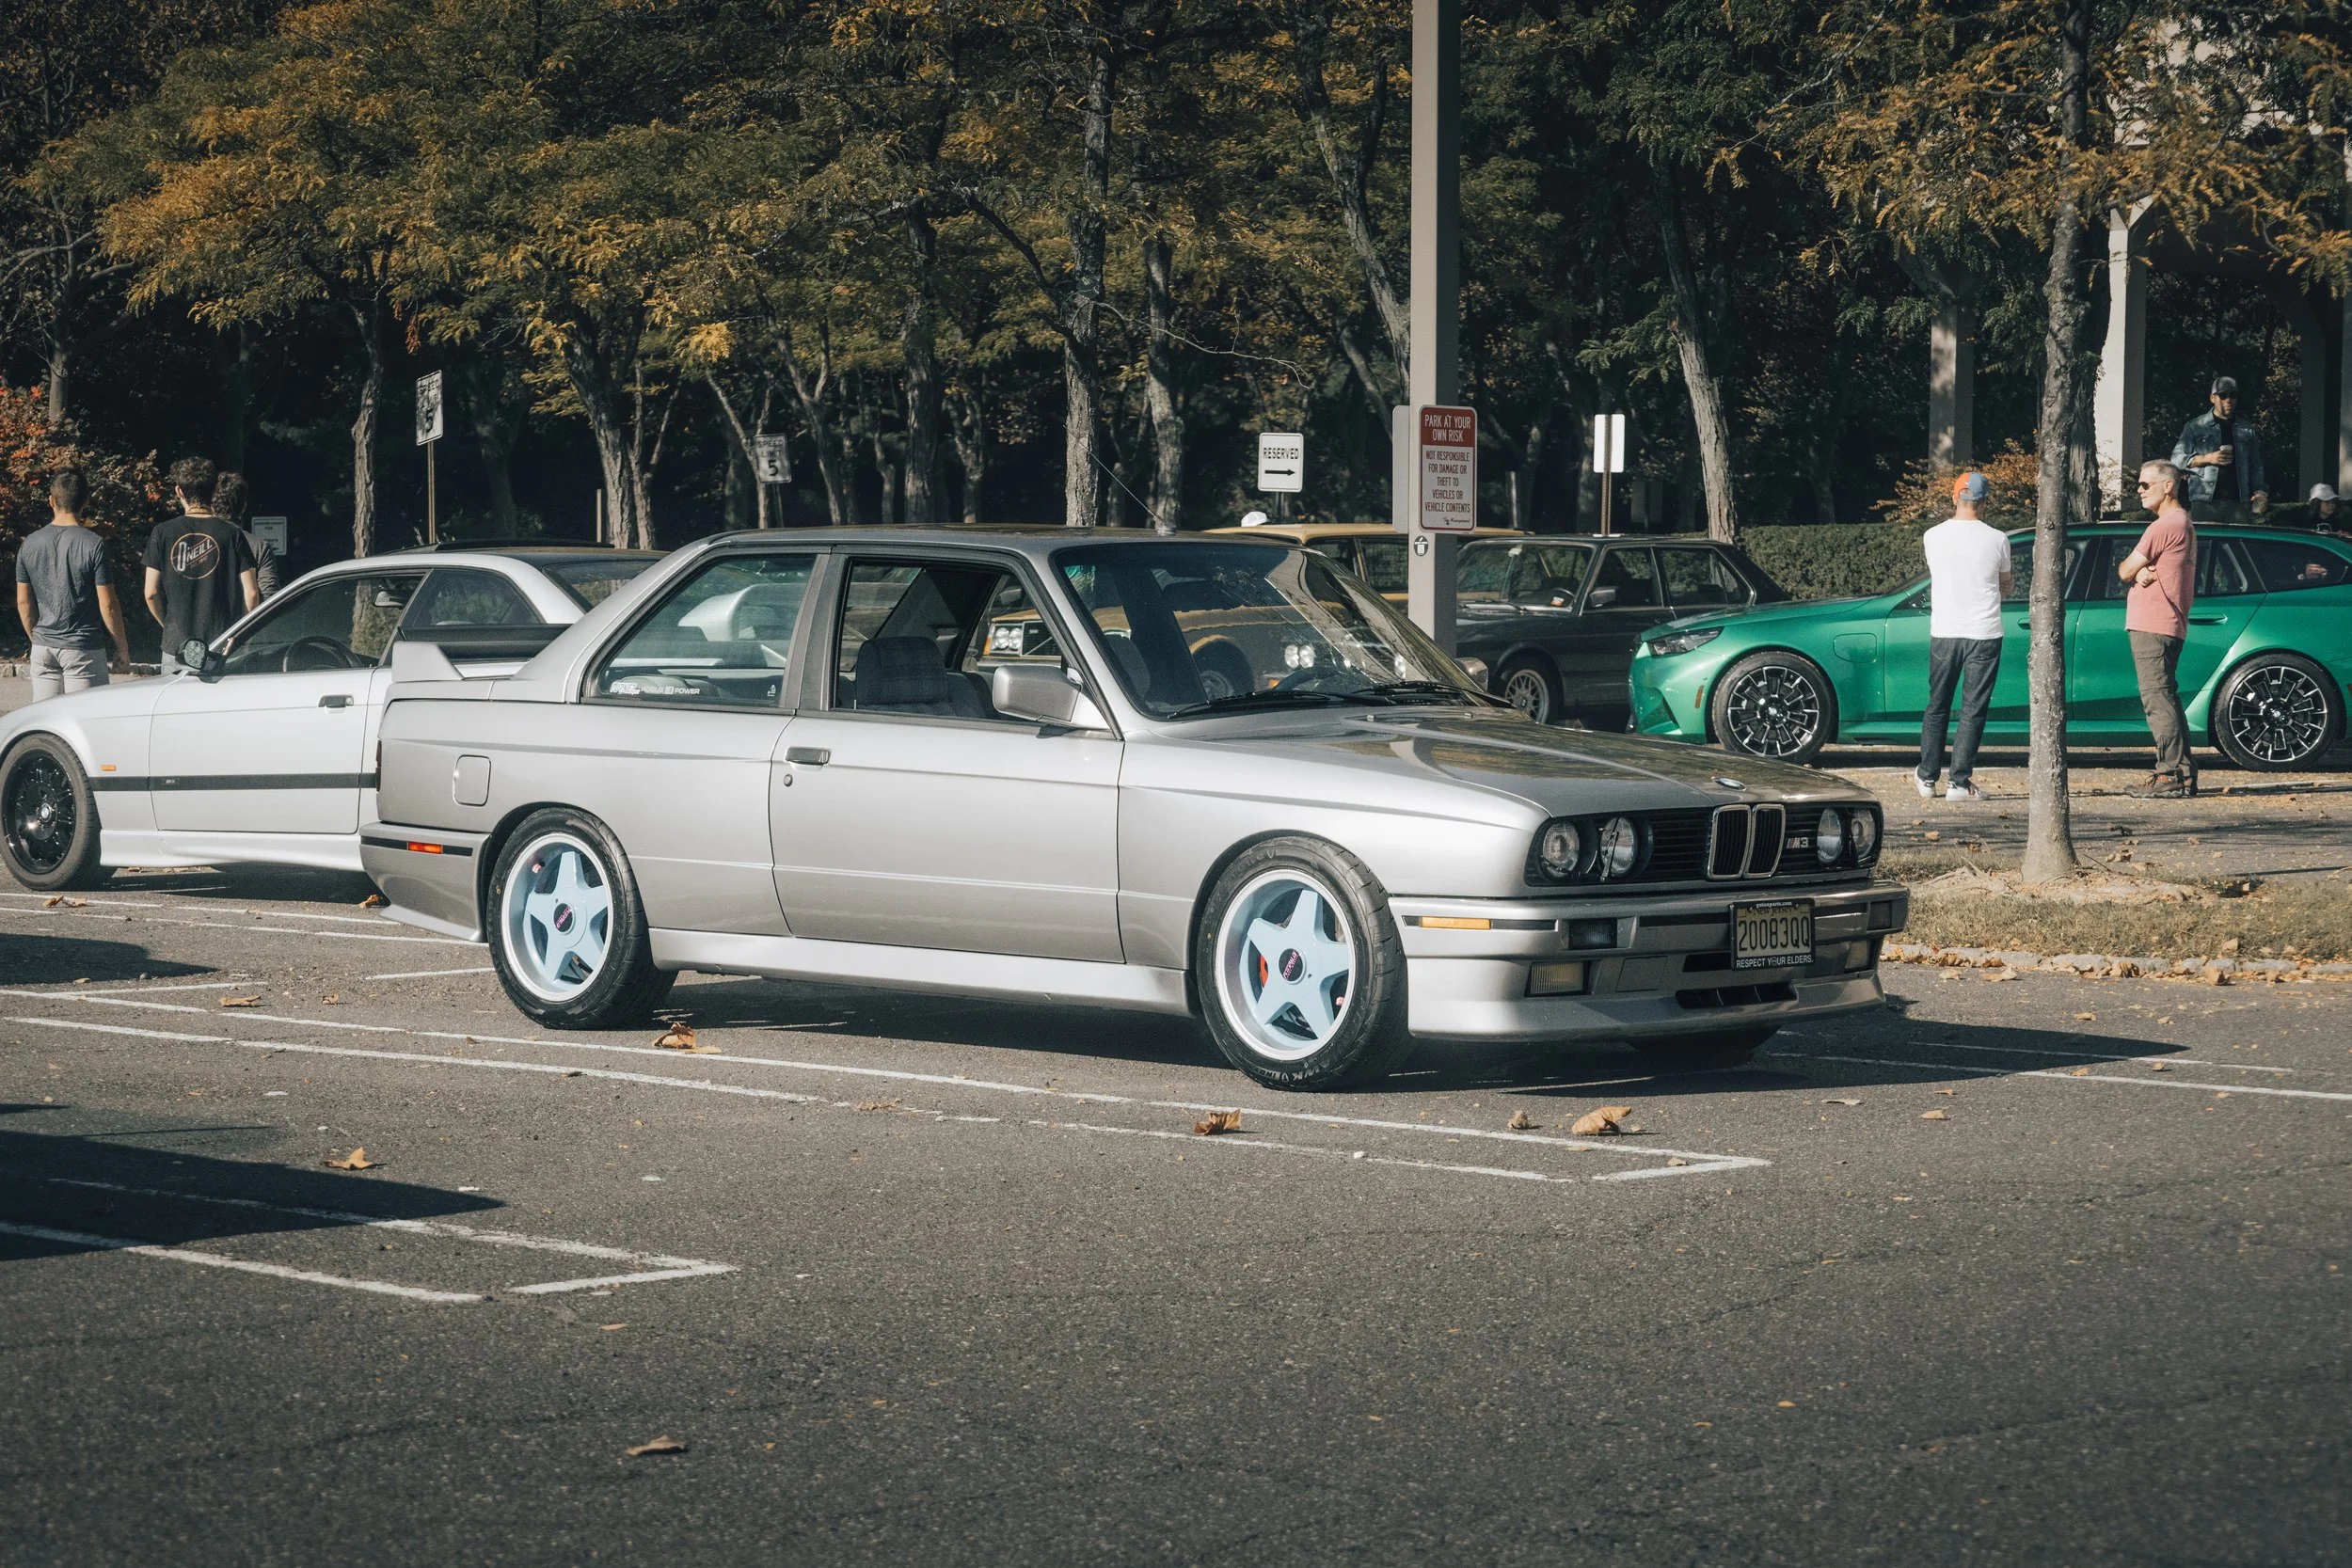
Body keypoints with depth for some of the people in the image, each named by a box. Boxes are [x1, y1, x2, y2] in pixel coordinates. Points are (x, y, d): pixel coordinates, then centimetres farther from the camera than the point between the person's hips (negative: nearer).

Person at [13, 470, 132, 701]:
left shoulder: (29, 545, 3)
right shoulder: (93, 545, -11)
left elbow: (23, 601, 9)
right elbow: (108, 604, -10)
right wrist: (122, 649, 0)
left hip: (43, 648, 4)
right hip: (84, 648, -4)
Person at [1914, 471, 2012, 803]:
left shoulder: (1934, 536, -3)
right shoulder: (1996, 539, -6)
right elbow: (2005, 586, 9)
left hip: (1943, 633, 2)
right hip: (1984, 634, -2)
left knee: (1937, 707, 14)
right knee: (1973, 711, 3)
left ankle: (1927, 778, 17)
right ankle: (1960, 782, -1)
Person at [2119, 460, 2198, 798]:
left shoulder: (2164, 526, -14)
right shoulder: (2184, 524, 20)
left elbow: (2124, 571, -10)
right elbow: (2134, 572, 18)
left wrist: (2135, 572, 12)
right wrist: (2143, 574, -4)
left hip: (2151, 627, -11)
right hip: (2171, 626, 11)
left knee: (2157, 700, -11)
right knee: (2166, 699, 13)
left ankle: (2171, 776, -15)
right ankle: (2184, 775, 13)